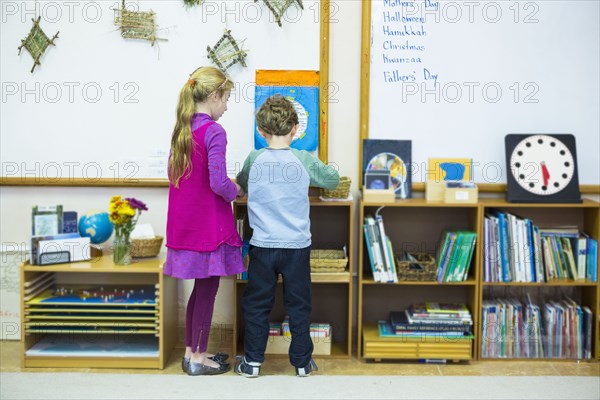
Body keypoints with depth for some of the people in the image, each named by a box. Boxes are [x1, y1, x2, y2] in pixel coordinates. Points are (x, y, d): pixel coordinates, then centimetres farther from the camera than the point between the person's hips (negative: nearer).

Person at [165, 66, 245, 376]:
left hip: (185, 221, 8)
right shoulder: (214, 132, -16)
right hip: (208, 222, -8)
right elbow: (218, 184, -22)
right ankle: (198, 359, 17)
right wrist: (236, 191, -1)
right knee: (208, 290, 5)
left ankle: (190, 351, 30)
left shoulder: (181, 128, 8)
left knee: (200, 287, 19)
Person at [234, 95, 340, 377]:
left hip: (262, 246, 0)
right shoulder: (305, 160, -7)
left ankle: (253, 362, 21)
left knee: (256, 305, 13)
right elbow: (333, 180, 10)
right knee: (298, 306, 12)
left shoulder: (254, 159, -5)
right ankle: (302, 362, 22)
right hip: (297, 246, 0)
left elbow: (242, 184, 16)